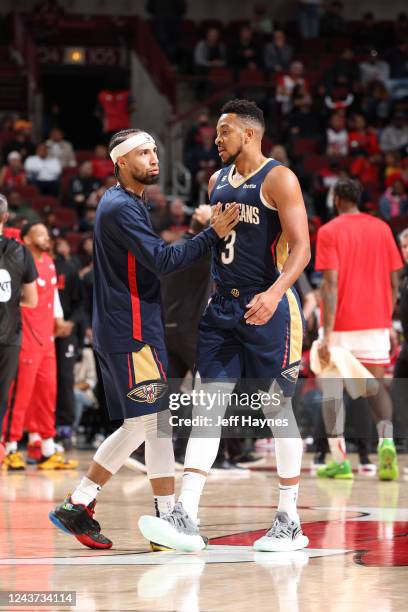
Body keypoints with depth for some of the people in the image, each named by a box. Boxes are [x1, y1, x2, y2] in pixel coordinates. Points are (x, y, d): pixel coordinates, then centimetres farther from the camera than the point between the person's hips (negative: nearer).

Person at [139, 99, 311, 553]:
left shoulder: (278, 179, -9)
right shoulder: (217, 182, 14)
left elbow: (301, 247, -17)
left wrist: (275, 292, -30)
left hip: (267, 307, -7)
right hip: (222, 306, 7)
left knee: (278, 408, 1)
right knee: (207, 404, -3)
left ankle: (289, 522, 10)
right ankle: (186, 519, -9)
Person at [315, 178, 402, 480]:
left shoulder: (329, 231, -6)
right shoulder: (382, 229, 8)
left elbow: (331, 283, -14)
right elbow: (394, 282, 7)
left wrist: (328, 334, -17)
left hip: (341, 324, -3)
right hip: (376, 321, 3)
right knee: (376, 385, 11)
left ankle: (340, 460, 2)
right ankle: (386, 440, -16)